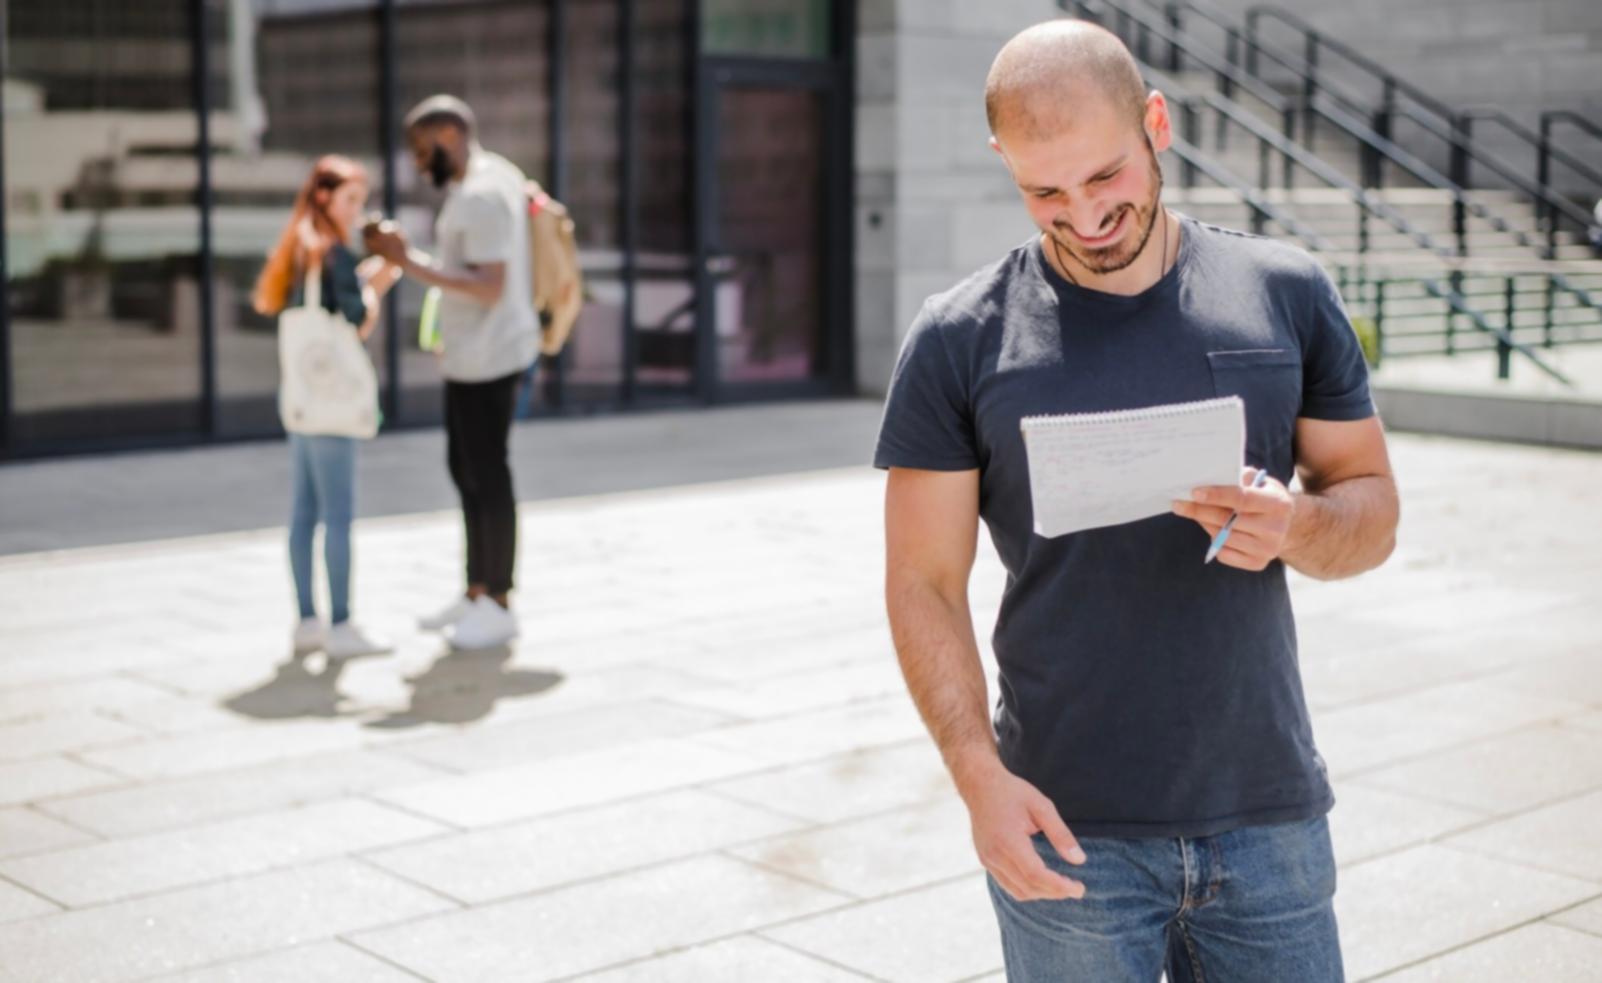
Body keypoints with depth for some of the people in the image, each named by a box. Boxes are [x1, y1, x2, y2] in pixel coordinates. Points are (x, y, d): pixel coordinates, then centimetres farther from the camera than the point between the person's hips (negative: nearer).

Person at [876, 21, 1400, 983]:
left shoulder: (1287, 295, 2)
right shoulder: (960, 342, -4)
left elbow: (1373, 507, 8)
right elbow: (924, 584, -3)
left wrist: (1293, 526, -15)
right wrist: (979, 775, -16)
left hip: (1269, 818, 2)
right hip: (1068, 830, -2)